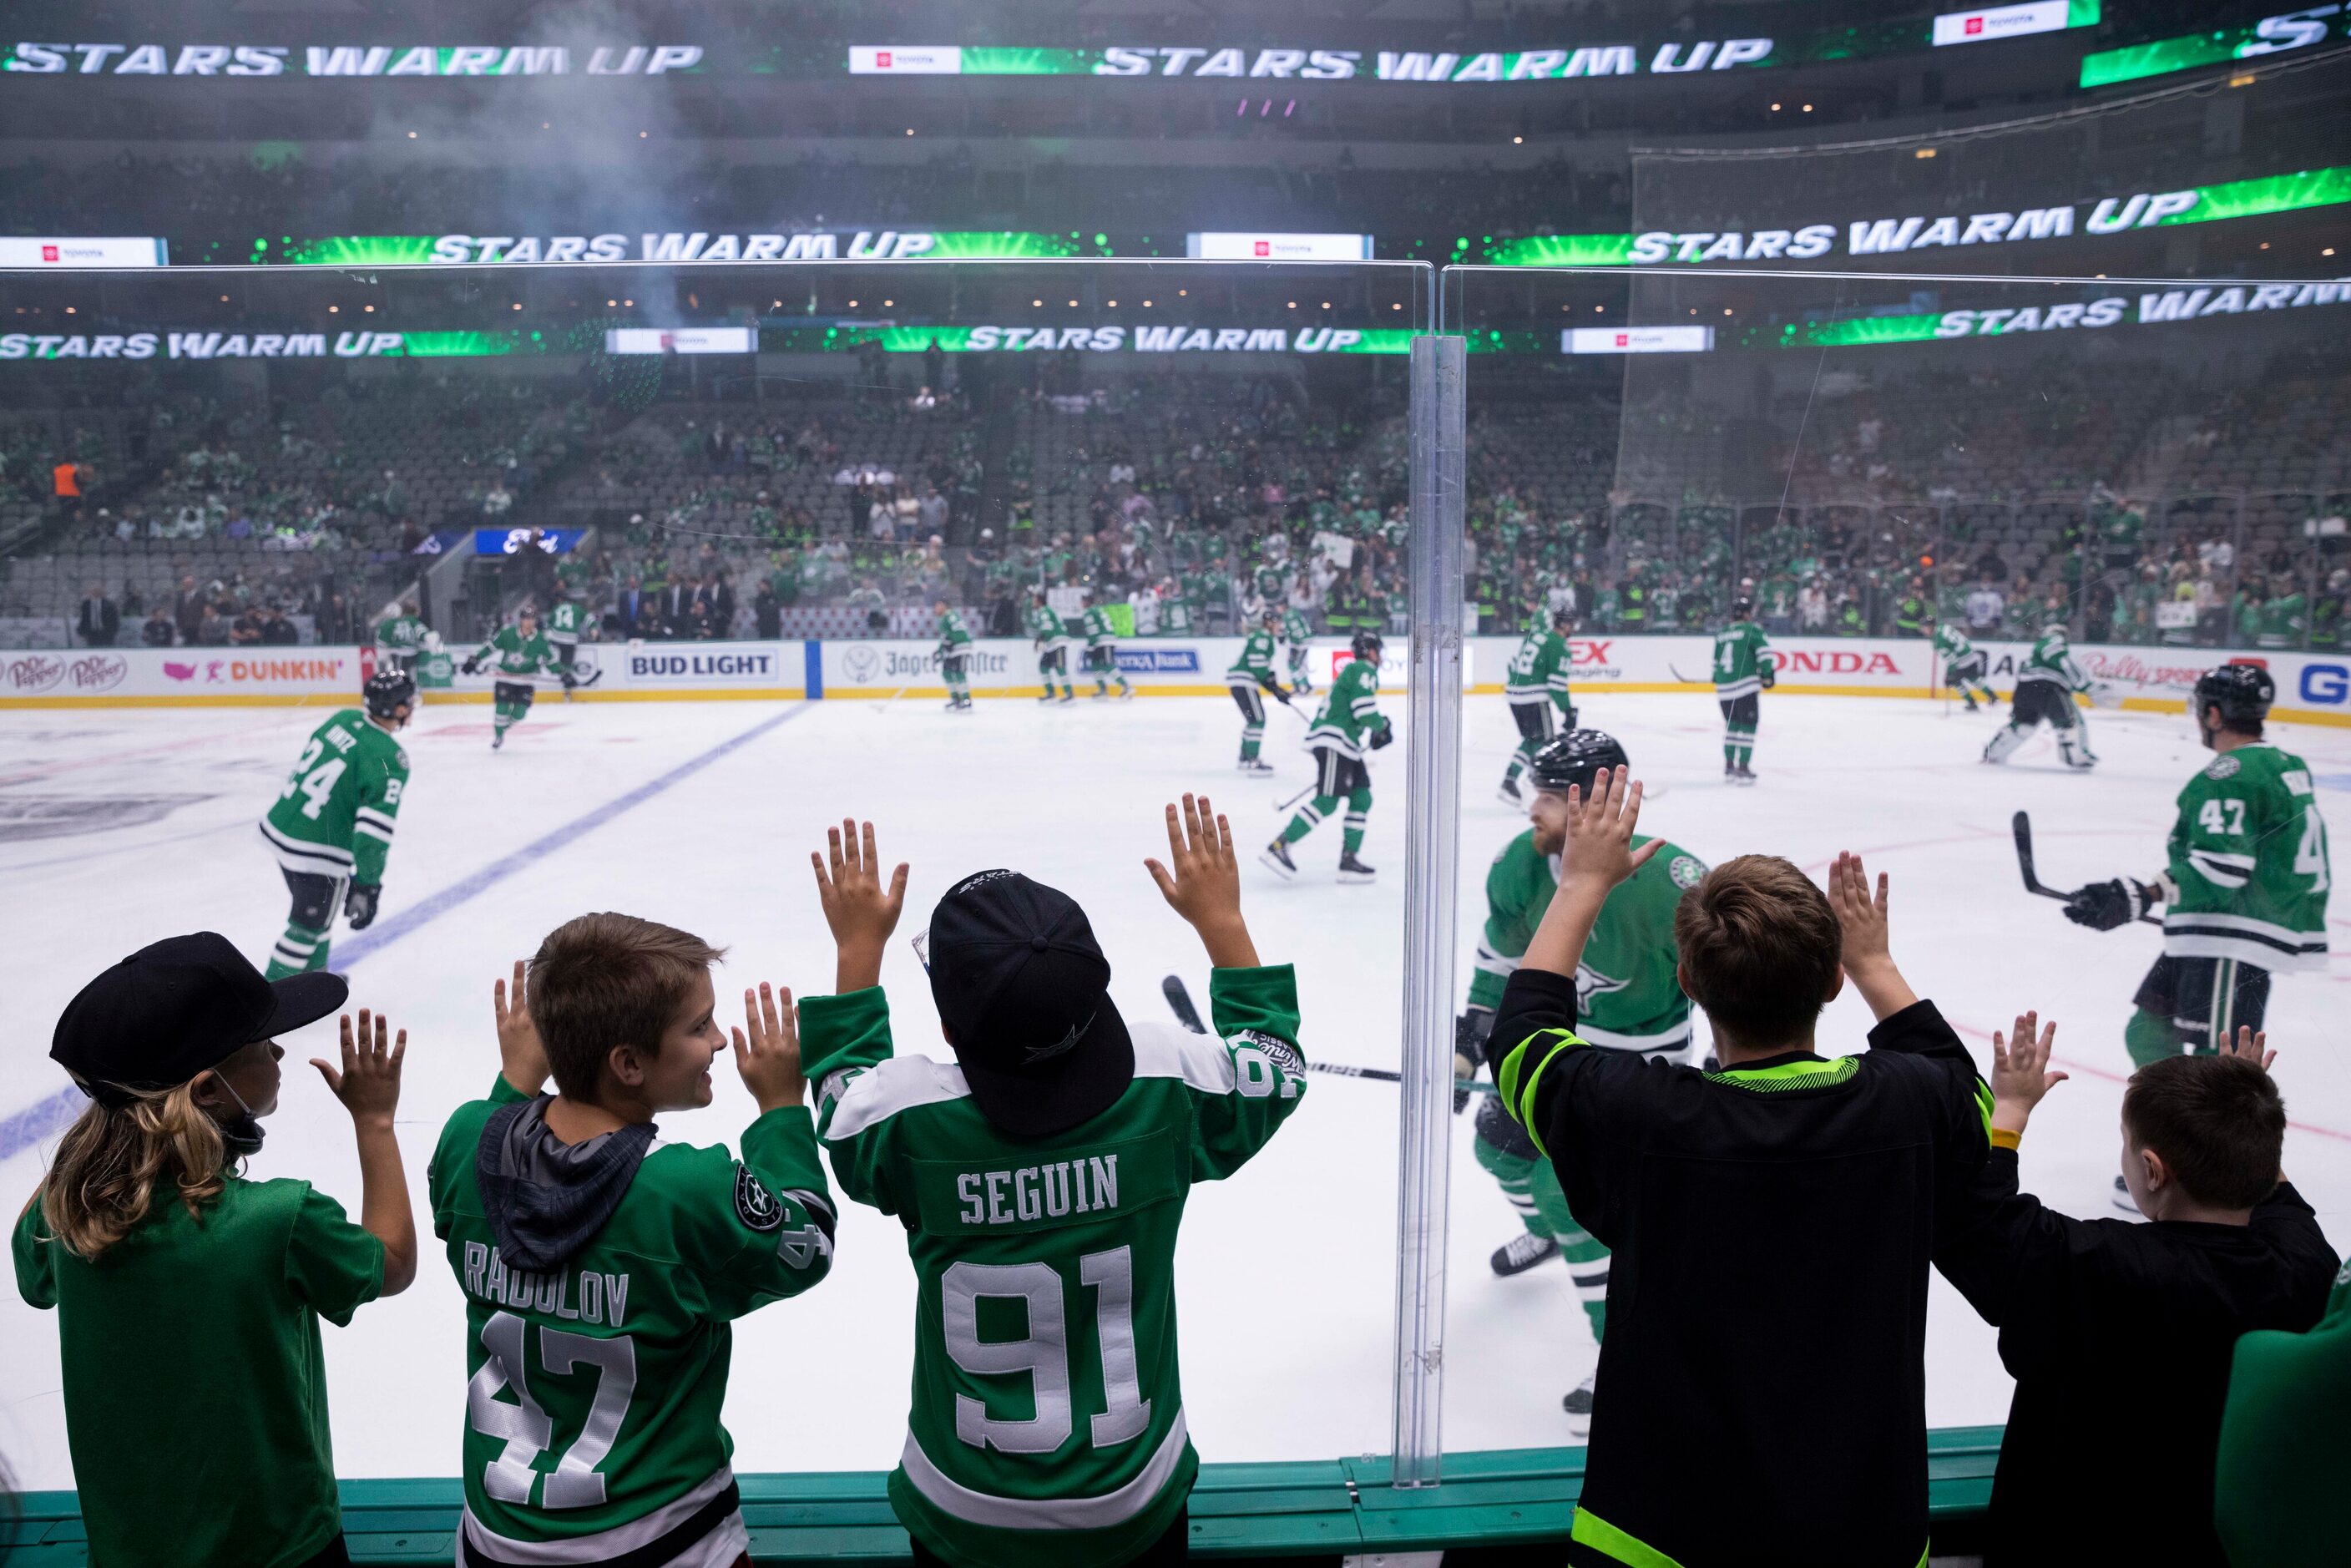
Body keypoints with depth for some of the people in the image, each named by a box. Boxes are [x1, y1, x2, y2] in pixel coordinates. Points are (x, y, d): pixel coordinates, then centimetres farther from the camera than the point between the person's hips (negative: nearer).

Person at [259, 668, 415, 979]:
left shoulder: (344, 718, 1)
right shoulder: (390, 760, -20)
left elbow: (302, 769, 14)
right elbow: (374, 827, -24)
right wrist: (368, 887, -19)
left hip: (279, 827, 8)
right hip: (318, 855, -8)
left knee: (319, 908, 28)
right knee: (308, 927, 10)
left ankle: (313, 975, 46)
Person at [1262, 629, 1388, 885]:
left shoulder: (1353, 671, 26)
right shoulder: (1364, 671, -6)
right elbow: (1365, 710, -17)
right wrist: (1383, 726, 1)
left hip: (1345, 745, 11)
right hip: (1332, 741, -11)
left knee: (1362, 798, 7)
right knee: (1327, 801, -16)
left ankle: (1349, 859, 5)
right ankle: (1279, 846, -18)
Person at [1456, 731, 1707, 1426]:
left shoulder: (1668, 883, -33)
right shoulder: (1522, 863, -15)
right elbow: (1501, 957, 2)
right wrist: (1467, 1043, 2)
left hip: (1637, 1055, -7)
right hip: (1555, 1032, 7)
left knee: (1570, 1184, -17)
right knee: (1502, 1143, 20)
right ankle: (1545, 1231, 55)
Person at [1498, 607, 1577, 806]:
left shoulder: (1535, 633, 14)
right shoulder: (1559, 646, -10)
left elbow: (1515, 660, 22)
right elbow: (1557, 683, -14)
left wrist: (1509, 682, 35)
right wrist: (1568, 710, -10)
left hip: (1513, 694, 8)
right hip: (1534, 698, -8)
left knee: (1530, 740, 18)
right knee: (1544, 742, -3)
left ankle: (1509, 782, 12)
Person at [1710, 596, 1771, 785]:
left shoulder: (1721, 634, 15)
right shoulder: (1752, 630, -3)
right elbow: (1763, 651, -14)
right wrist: (1767, 673, -6)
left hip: (1723, 689, 6)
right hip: (1746, 687, -6)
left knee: (1732, 725, 18)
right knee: (1748, 726, 1)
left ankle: (1729, 767, 19)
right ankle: (1743, 768, -2)